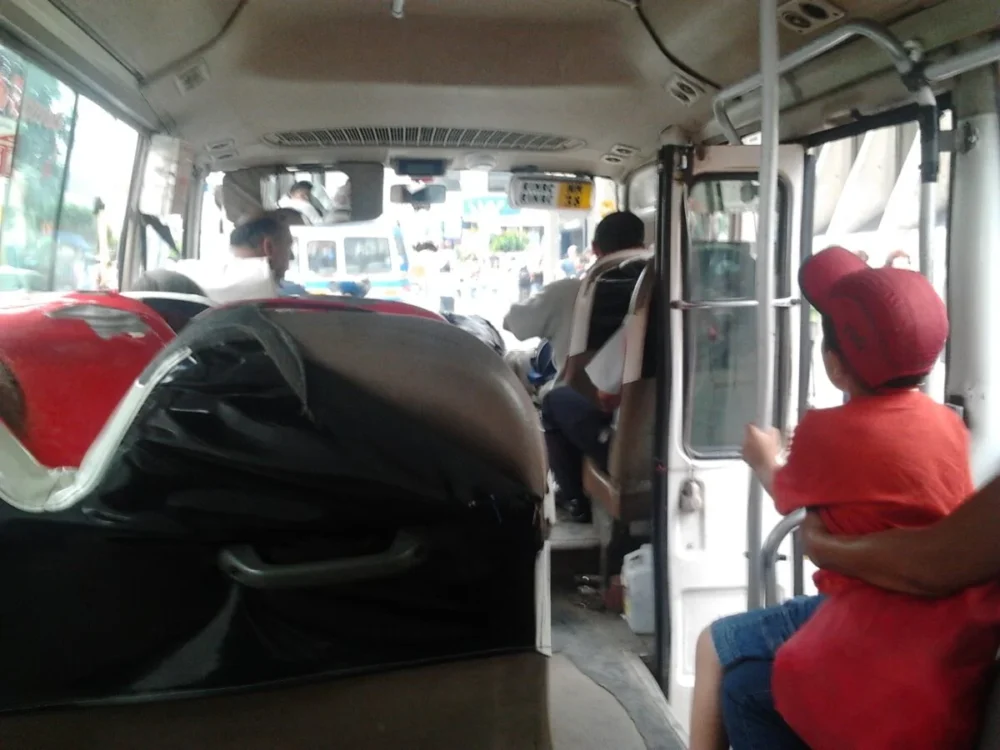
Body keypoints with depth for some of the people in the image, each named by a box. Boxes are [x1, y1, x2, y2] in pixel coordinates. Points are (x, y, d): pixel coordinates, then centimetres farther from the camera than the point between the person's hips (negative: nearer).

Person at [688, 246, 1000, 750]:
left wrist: (765, 461, 32)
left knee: (716, 647, 11)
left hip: (892, 658, -8)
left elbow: (787, 494, 8)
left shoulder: (828, 432, -14)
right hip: (958, 643, 8)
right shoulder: (947, 423, 3)